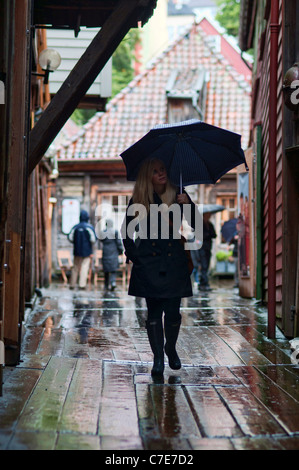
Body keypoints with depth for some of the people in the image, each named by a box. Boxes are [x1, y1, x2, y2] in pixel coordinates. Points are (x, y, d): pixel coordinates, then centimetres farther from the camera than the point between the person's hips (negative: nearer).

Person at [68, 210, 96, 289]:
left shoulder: (76, 227, 2)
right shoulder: (89, 227, -8)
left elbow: (70, 237, 0)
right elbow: (93, 239, -14)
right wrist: (91, 244, 6)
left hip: (77, 250, 4)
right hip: (87, 251, -4)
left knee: (75, 267, 12)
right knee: (85, 266, -3)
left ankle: (72, 284, 15)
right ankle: (82, 284, -10)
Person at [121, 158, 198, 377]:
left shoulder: (177, 195, 5)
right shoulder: (139, 201, 3)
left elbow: (195, 225, -1)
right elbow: (126, 231, 11)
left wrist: (188, 204, -15)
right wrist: (133, 254, 3)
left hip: (174, 262, 1)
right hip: (149, 263, -1)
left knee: (173, 310, 2)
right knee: (154, 311, 0)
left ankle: (171, 349, 27)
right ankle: (158, 357, 11)